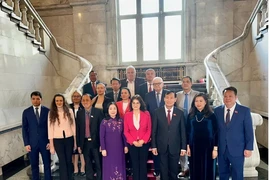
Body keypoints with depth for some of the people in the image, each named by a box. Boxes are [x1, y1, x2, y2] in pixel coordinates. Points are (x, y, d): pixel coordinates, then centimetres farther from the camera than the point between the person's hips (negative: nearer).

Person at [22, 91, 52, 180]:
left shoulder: (47, 111, -2)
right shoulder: (26, 112, 1)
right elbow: (24, 129, 2)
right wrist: (26, 144, -3)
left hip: (45, 142, 0)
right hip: (32, 143, 1)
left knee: (47, 164, 9)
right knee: (34, 165, 11)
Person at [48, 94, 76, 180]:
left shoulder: (69, 111, 0)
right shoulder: (51, 113, -1)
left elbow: (73, 126, 3)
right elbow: (50, 128, -1)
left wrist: (75, 141, 4)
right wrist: (51, 145, -2)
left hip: (69, 139, 1)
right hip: (58, 140, -1)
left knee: (69, 160, 11)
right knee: (62, 162, 5)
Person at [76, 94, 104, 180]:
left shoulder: (98, 111, -6)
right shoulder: (79, 113, 5)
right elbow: (78, 129, 6)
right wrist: (79, 144, 3)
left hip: (96, 142, -3)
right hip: (85, 143, 3)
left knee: (99, 165, 9)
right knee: (88, 165, 15)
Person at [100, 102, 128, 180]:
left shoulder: (121, 121, 1)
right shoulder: (104, 122, -8)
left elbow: (123, 134, 6)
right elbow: (101, 137, -7)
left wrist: (125, 146, 5)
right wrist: (103, 149, -10)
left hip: (119, 148, 3)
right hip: (109, 148, -3)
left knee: (119, 166, 11)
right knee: (109, 167, 7)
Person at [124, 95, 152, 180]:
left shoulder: (146, 114, -4)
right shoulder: (127, 115, -2)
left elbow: (149, 129, -2)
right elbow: (126, 131, -1)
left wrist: (142, 141, -11)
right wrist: (133, 142, -11)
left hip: (144, 143, 0)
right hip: (132, 144, 1)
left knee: (143, 164, 10)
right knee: (135, 165, 12)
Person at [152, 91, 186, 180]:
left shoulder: (180, 113, -2)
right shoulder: (157, 112, -4)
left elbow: (183, 131, 0)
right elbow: (154, 130, -2)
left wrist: (183, 147, -1)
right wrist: (154, 146, -4)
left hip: (175, 146, 1)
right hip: (162, 146, 0)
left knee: (174, 171, 15)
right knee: (163, 171, 13)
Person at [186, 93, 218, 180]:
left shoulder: (211, 115, -3)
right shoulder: (191, 116, 4)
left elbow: (216, 132, -3)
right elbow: (188, 132, 6)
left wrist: (215, 148, -7)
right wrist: (188, 146, 3)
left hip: (207, 147, -2)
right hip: (194, 147, 2)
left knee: (208, 171, 7)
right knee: (195, 171, 9)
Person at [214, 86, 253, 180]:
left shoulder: (244, 111, -5)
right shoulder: (217, 110, 1)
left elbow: (249, 131, -3)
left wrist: (248, 148, -6)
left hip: (237, 149, -2)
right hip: (221, 149, 2)